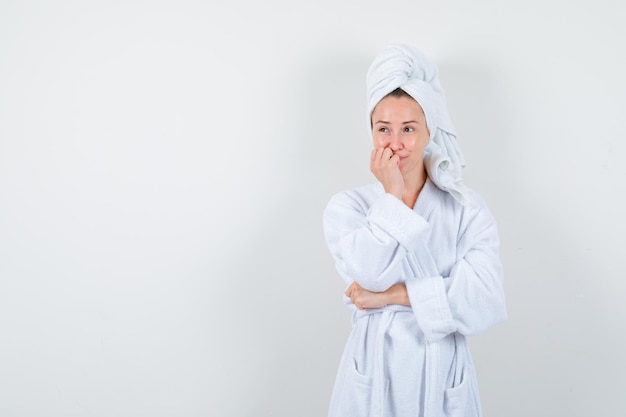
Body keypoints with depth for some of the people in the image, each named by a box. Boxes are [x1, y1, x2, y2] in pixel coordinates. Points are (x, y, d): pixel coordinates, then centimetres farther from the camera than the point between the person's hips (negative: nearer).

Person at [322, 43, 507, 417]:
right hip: (373, 376, 0)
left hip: (443, 379, 1)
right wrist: (393, 196, -15)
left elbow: (486, 302, -14)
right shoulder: (346, 207, -3)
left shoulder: (468, 209, -3)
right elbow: (372, 277, -19)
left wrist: (395, 295, -15)